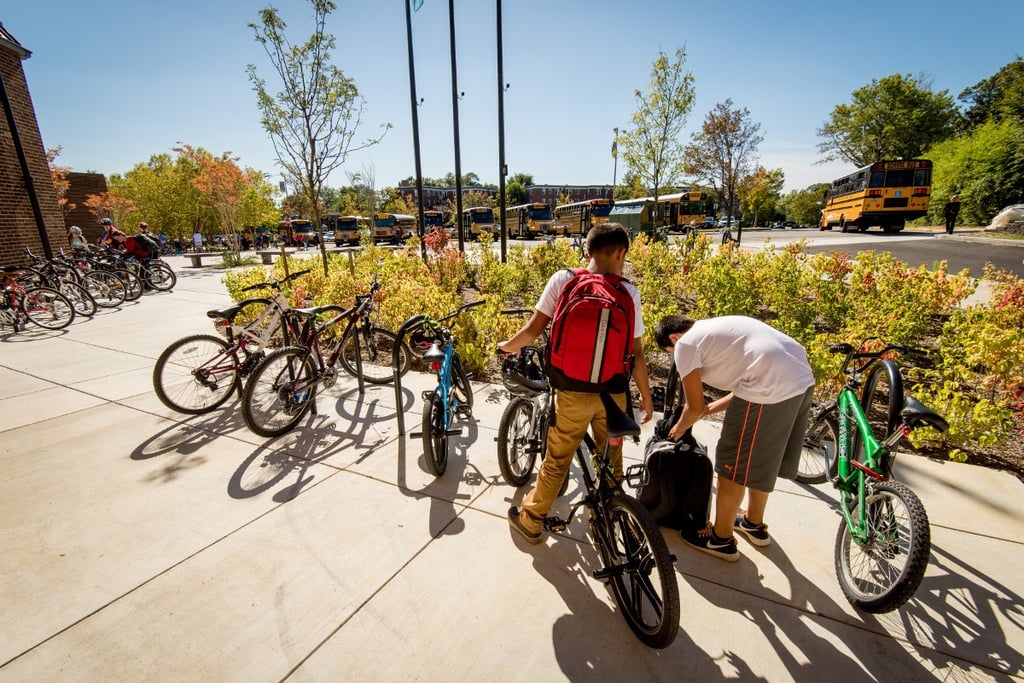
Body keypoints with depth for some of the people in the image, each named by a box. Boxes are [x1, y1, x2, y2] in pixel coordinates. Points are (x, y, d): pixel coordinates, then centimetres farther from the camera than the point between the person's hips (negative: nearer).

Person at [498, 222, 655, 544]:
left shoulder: (562, 280, -7)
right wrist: (646, 396, 10)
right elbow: (636, 352, -3)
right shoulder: (628, 292, -4)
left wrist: (508, 346, 14)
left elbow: (534, 329, -6)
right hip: (613, 393, 2)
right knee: (611, 462, 22)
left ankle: (531, 521, 33)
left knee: (556, 461, 15)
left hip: (573, 392, -1)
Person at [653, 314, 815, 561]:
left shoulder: (686, 343, 0)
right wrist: (711, 408, 32)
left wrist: (678, 428, 22)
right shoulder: (715, 328, 25)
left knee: (733, 466, 8)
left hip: (772, 387, -10)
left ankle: (721, 539, 26)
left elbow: (695, 407, 4)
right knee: (762, 457, 26)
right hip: (804, 378, 10)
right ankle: (754, 523, 46)